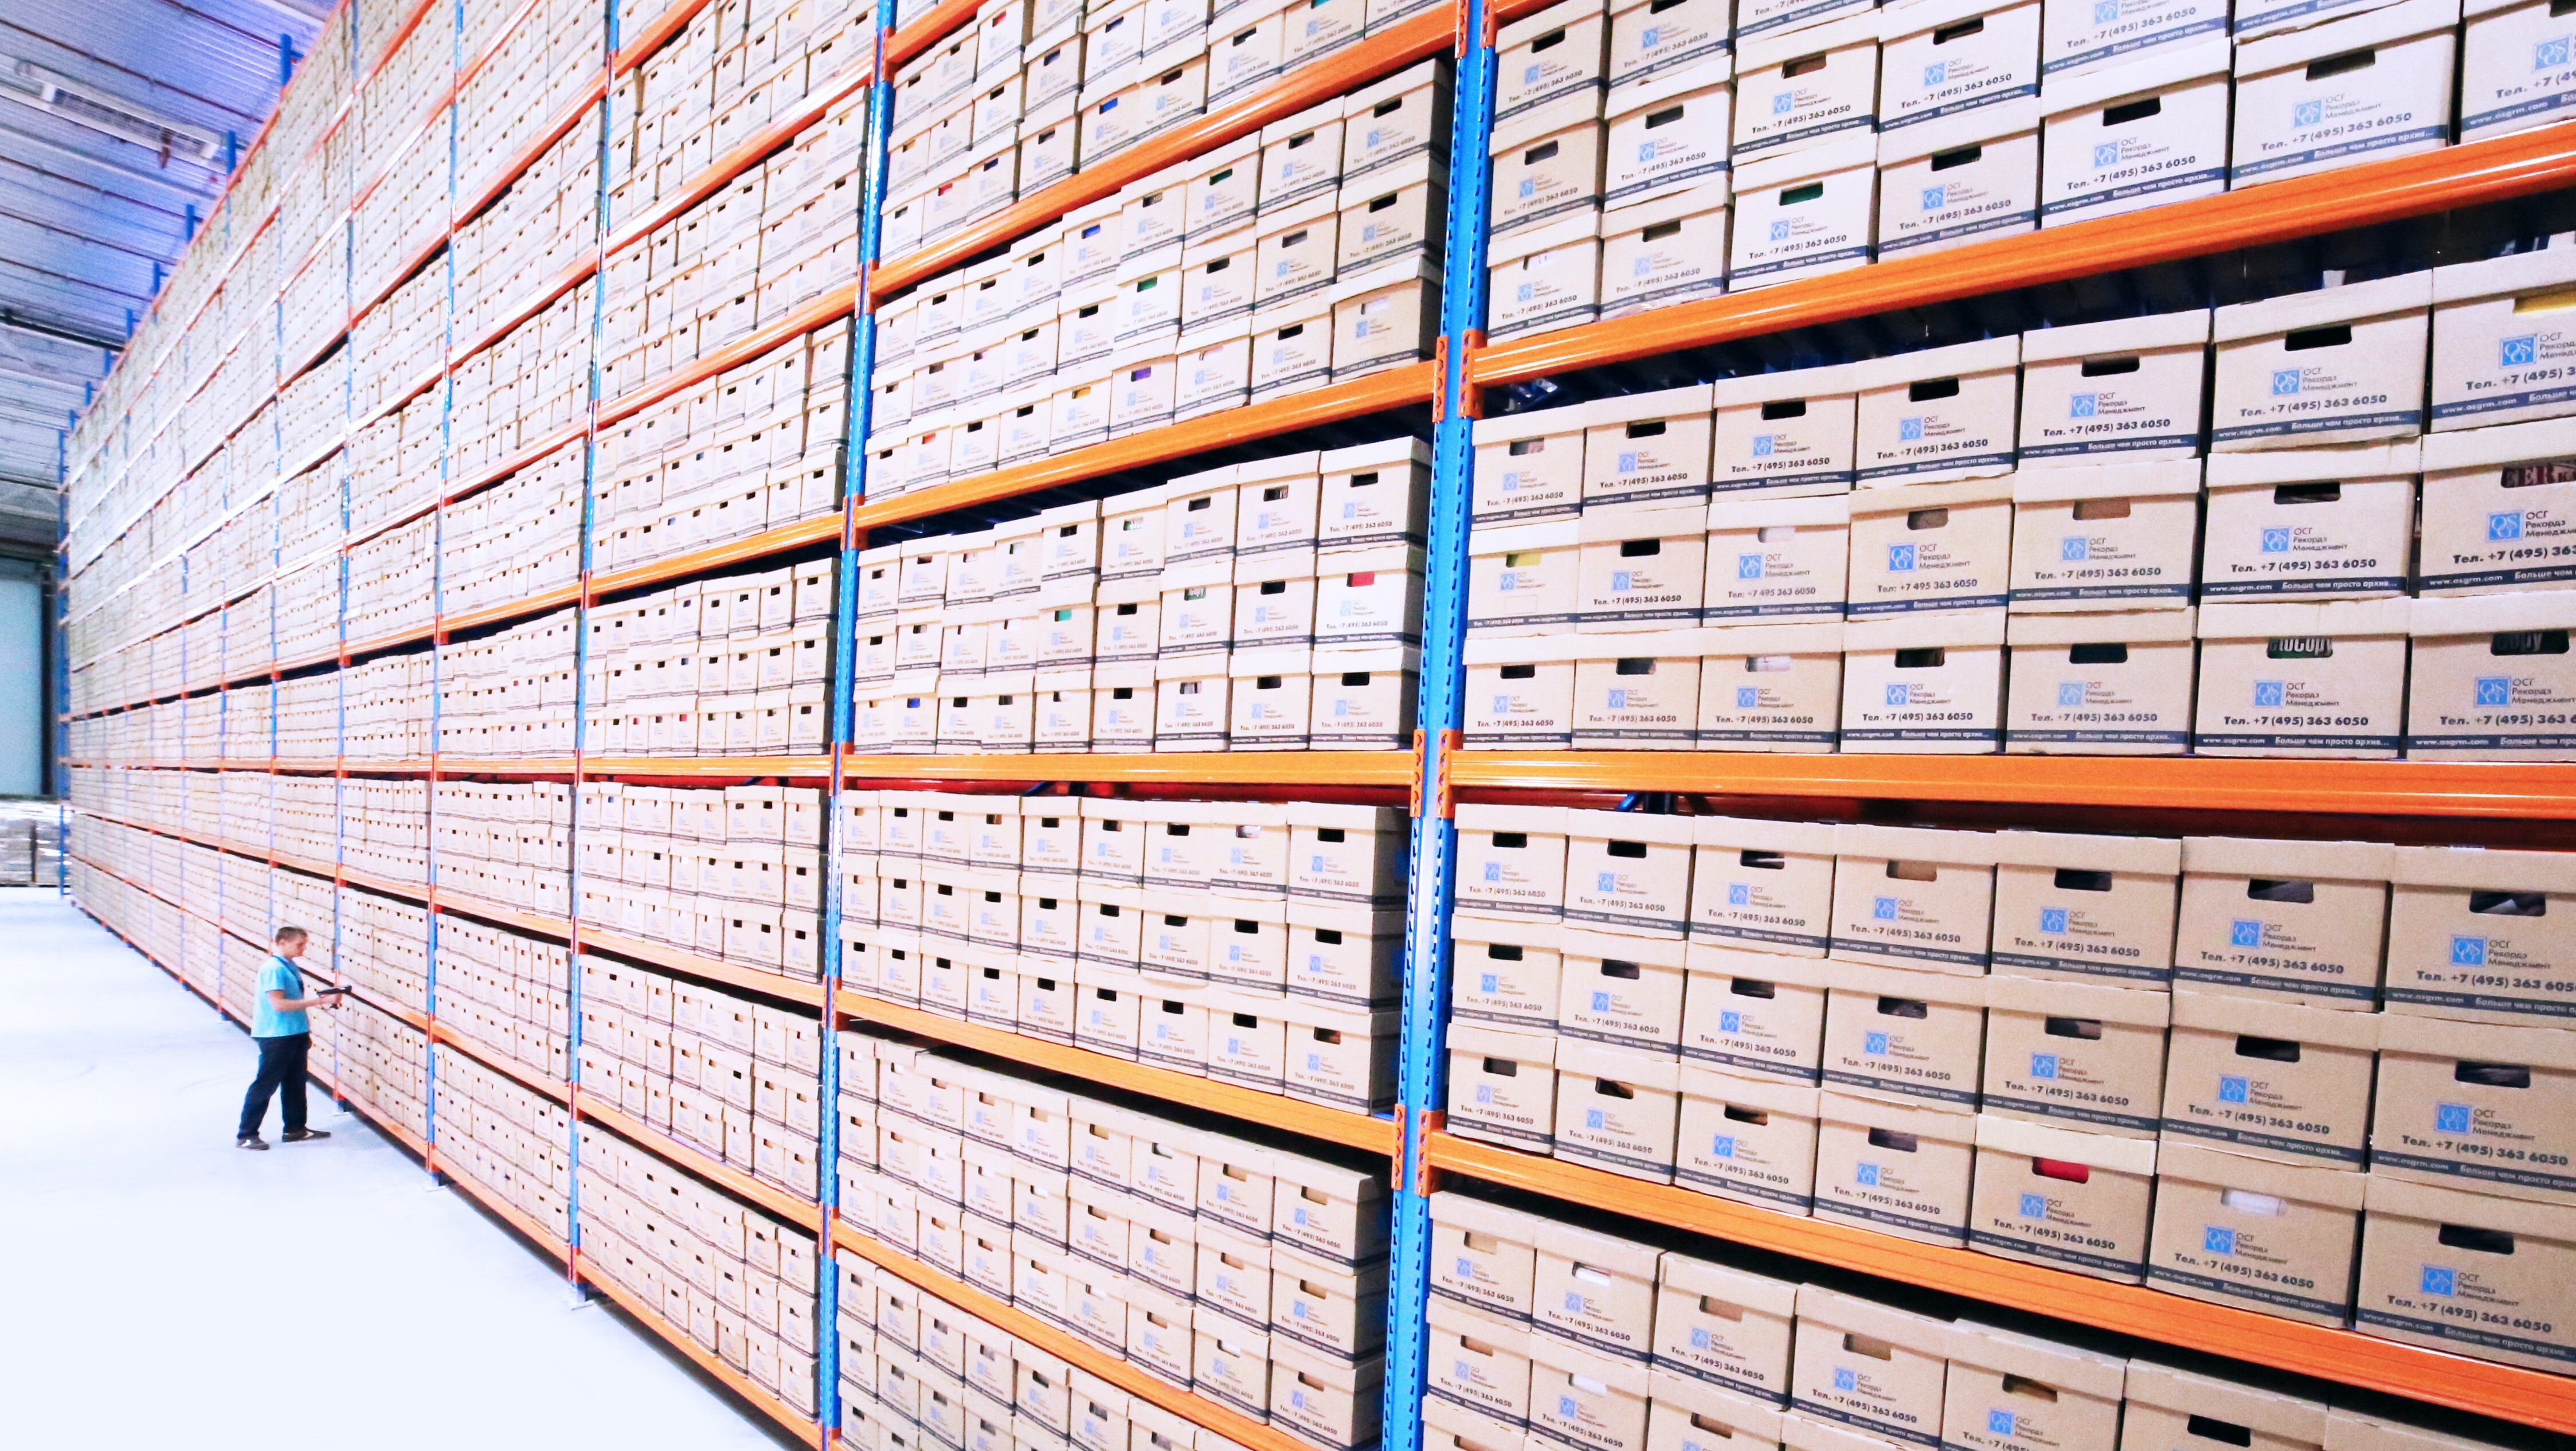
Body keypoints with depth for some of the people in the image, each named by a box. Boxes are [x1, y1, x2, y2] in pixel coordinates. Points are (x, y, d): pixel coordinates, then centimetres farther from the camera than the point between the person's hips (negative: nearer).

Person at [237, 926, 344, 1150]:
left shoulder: (291, 967, 10)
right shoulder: (273, 969, -17)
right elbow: (279, 1004, -23)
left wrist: (306, 1030, 17)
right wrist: (318, 1001, -23)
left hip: (295, 1034, 9)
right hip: (276, 1037, -9)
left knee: (295, 1083, 15)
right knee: (265, 1086, -1)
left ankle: (295, 1128, 25)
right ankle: (246, 1135, 10)